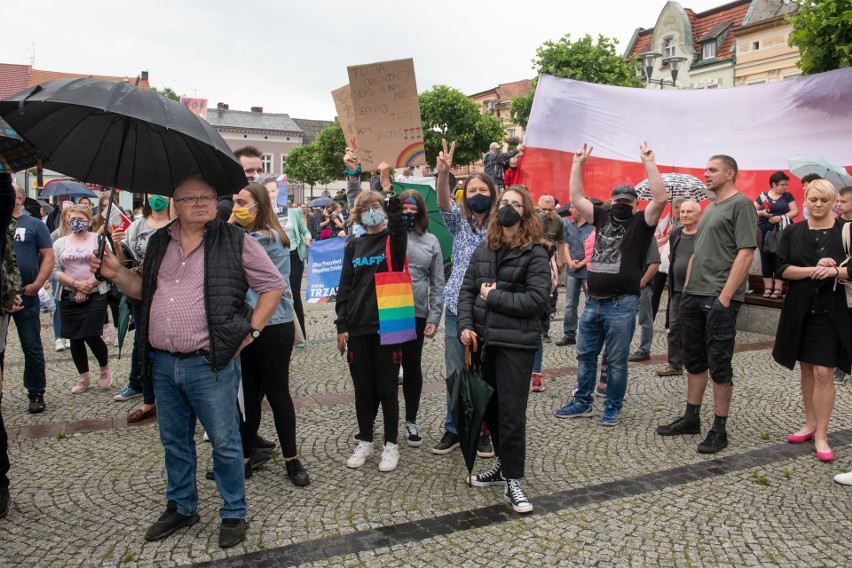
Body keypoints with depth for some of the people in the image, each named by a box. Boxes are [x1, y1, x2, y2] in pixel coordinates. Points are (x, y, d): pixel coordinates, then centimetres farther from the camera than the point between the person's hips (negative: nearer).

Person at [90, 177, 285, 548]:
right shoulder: (159, 242, 11)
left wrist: (251, 331, -7)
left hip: (210, 364, -5)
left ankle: (233, 514, 21)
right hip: (163, 364, 5)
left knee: (225, 443, 4)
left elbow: (274, 286, -1)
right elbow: (145, 289, 22)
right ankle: (181, 507, 36)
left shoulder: (235, 242, -4)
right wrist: (117, 274, 3)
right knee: (174, 441, 18)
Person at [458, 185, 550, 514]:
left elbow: (538, 300, -15)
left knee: (511, 411, -1)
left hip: (516, 342, -5)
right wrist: (465, 326, -6)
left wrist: (494, 296, -12)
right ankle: (503, 463, 33)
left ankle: (512, 480, 13)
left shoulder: (534, 252, -6)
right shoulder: (484, 250, 11)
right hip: (484, 339, 6)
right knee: (489, 405, 14)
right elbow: (466, 291, 8)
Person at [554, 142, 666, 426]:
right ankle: (583, 403, 27)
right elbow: (576, 198, 11)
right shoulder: (602, 217, 11)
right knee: (585, 355, 14)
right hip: (593, 303, 5)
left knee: (616, 361, 6)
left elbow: (660, 199, -18)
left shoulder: (641, 222, -2)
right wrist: (578, 163, 6)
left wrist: (649, 163, -20)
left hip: (621, 306, -5)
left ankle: (613, 407, 20)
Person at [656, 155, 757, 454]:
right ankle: (691, 418, 25)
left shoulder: (741, 204, -7)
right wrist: (686, 288, 15)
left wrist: (725, 296, -20)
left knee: (719, 365, -1)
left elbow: (746, 253, -15)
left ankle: (719, 429, 10)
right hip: (694, 295, 8)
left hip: (720, 298, -8)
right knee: (694, 360, 14)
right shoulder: (709, 208, 19)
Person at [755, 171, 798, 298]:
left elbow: (795, 211, 2)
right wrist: (762, 213, -11)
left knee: (779, 260, -3)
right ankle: (768, 287, 7)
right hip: (764, 233, 1)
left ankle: (778, 288, 0)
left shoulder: (788, 196, 9)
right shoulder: (763, 196, 9)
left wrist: (781, 217, -13)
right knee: (766, 259, 2)